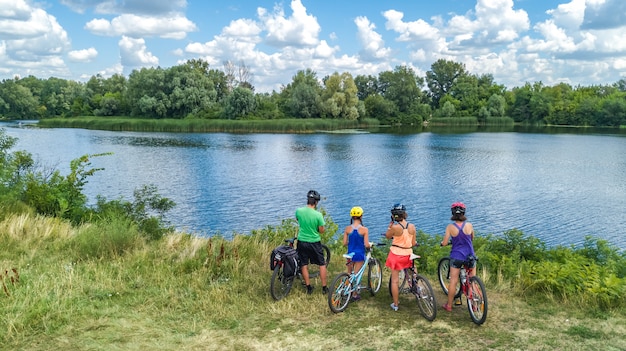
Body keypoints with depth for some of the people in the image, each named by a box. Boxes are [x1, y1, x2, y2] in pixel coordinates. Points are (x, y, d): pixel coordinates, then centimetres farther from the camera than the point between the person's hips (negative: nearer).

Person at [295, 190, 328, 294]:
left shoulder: (299, 211, -11)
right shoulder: (318, 215, -21)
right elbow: (321, 230, -11)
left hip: (302, 242, 3)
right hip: (314, 242, -3)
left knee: (304, 265, 14)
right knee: (322, 264, 14)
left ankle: (308, 287, 21)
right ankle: (324, 287, 18)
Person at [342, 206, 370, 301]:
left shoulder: (347, 228, -8)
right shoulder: (364, 229, -15)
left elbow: (344, 243, -5)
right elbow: (366, 245, -16)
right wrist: (369, 246, 7)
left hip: (350, 253, 2)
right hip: (360, 254, -2)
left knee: (349, 274, 21)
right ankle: (354, 294, 18)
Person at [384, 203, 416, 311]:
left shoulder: (395, 227, -18)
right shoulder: (412, 226, -6)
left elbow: (387, 236, 2)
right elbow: (413, 243, 2)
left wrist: (390, 224, 4)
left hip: (396, 255, -3)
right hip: (408, 255, 3)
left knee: (394, 280, 7)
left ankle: (395, 304, 13)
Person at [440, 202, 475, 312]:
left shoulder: (450, 227, -12)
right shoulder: (469, 225, -6)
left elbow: (444, 243, -11)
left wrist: (442, 242, 11)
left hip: (456, 257, -1)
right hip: (470, 257, 1)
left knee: (453, 281, 6)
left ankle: (449, 305, 15)